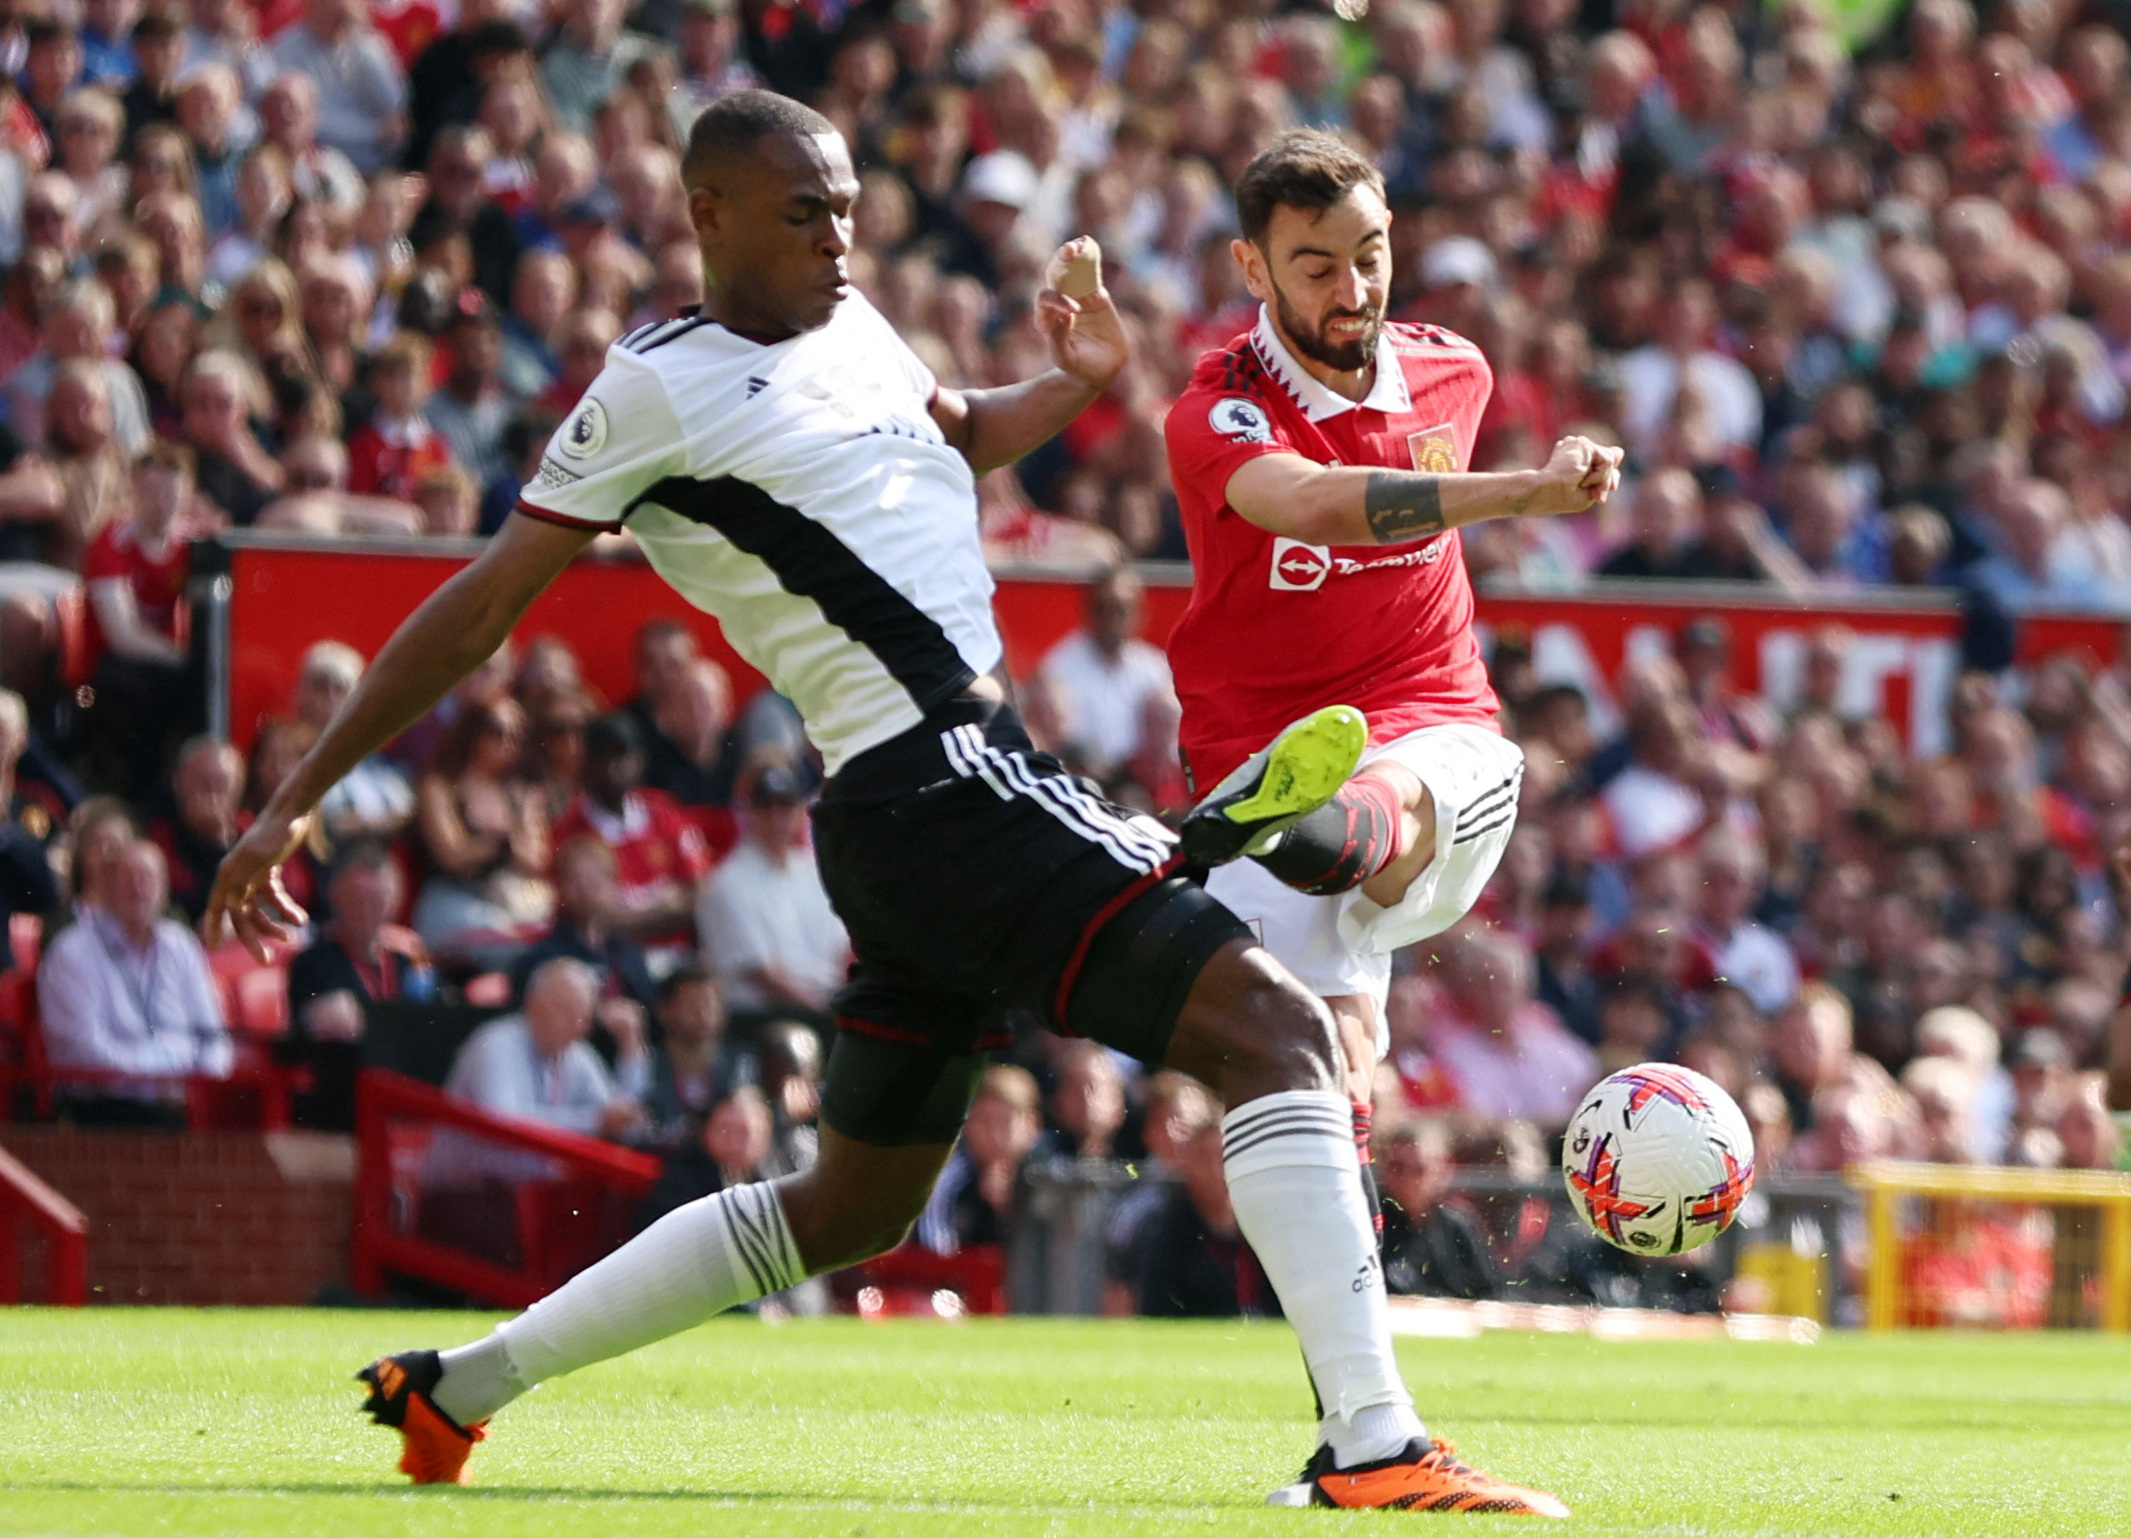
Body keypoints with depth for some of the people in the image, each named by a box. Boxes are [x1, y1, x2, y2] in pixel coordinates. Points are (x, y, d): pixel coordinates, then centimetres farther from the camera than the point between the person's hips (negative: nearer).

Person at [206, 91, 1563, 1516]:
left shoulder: (850, 327, 16)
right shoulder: (659, 388, -7)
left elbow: (960, 435, 38)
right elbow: (480, 611, -3)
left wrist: (1073, 384, 16)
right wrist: (300, 799, -2)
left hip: (980, 778, 10)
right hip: (933, 792, -10)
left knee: (854, 1206, 20)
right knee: (1275, 1026, -19)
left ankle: (461, 1387, 29)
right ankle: (1374, 1448, -28)